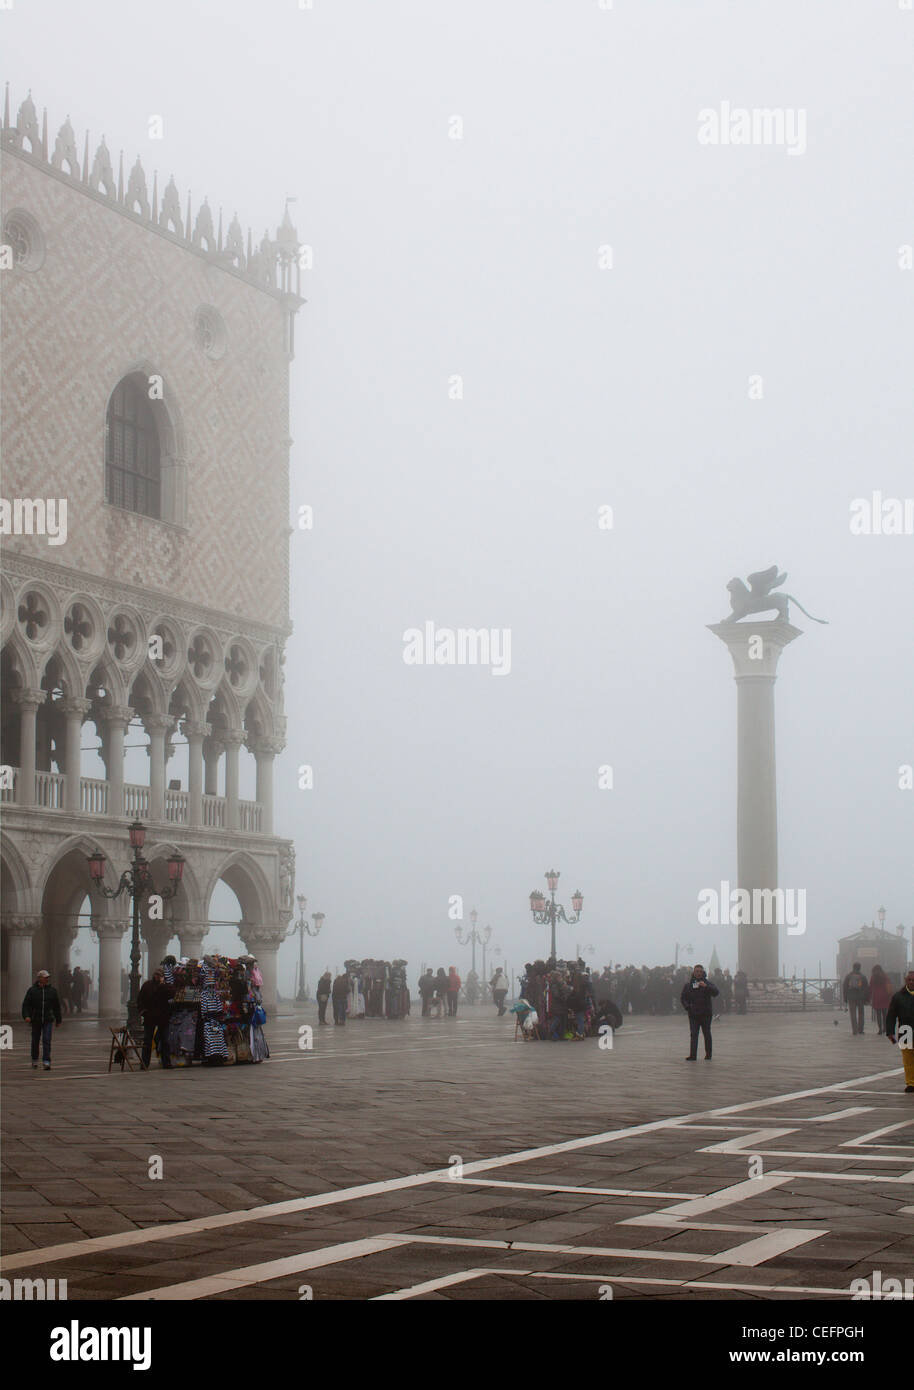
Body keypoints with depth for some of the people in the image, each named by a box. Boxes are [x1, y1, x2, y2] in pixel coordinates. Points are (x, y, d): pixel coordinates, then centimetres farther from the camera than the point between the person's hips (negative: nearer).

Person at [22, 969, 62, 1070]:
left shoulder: (52, 990, 4)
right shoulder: (32, 990, -1)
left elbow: (57, 1006, 11)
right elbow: (26, 1004, -2)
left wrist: (58, 1020, 13)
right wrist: (26, 1016, -18)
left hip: (48, 1020, 0)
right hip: (36, 1020, 0)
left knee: (46, 1040, -12)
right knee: (35, 1040, 11)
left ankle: (46, 1062, -16)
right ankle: (34, 1060, 32)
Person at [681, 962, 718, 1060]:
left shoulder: (707, 983, 3)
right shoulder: (688, 984, 9)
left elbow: (715, 992, -13)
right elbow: (682, 998, 13)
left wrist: (706, 986, -26)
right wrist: (687, 1007, -4)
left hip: (706, 1013, -1)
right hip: (693, 1014, 1)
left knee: (707, 1034, 4)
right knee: (693, 1034, -3)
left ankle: (708, 1055, 13)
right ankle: (693, 1055, -6)